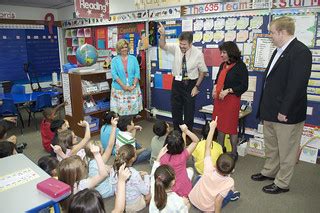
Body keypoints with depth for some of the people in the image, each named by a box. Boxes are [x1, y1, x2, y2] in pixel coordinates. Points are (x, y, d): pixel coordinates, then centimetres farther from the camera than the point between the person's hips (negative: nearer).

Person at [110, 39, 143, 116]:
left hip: (133, 89, 1)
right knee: (120, 109, -2)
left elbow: (137, 73, 1)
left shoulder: (133, 58, 7)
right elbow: (114, 74, -5)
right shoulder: (115, 60, 3)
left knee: (133, 108, 2)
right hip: (119, 89, -1)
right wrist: (123, 86, -14)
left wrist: (133, 85, -11)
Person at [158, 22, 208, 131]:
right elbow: (163, 45, -8)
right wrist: (162, 34, -27)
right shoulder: (176, 48, -6)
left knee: (189, 112, 6)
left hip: (190, 84, -3)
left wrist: (197, 86, -10)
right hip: (177, 83, 3)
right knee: (175, 110, 13)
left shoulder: (198, 53, -13)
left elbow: (203, 71, -6)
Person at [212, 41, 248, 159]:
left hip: (231, 99, -6)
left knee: (231, 127, 2)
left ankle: (234, 153, 18)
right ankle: (220, 150, 27)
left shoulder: (240, 66, -9)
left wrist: (227, 91, -18)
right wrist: (215, 88, 2)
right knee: (220, 126, 12)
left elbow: (244, 86, -11)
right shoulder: (223, 65, 11)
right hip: (218, 99, 7)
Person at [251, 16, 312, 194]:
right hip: (271, 111, 9)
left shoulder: (301, 52, -17)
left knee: (286, 150, 8)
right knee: (271, 146, 23)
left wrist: (284, 111, -21)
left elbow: (297, 84, -23)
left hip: (287, 113, -9)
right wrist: (265, 107, 12)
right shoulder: (279, 51, 12)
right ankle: (269, 172, 42)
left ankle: (282, 183, 25)